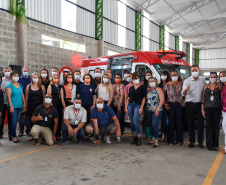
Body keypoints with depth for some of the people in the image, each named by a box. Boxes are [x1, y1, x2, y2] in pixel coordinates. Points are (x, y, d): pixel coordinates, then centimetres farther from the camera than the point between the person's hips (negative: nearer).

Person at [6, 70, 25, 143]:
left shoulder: (20, 85, 13)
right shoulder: (9, 85, -5)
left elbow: (22, 95, 18)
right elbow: (8, 96, -10)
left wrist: (24, 103, 11)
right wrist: (11, 106, -16)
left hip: (19, 106, 6)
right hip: (13, 106, -6)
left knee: (15, 121, 10)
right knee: (13, 121, -3)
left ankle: (11, 135, 21)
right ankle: (14, 136, 8)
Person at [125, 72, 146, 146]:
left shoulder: (142, 87, 1)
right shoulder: (131, 88, 14)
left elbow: (143, 98, -3)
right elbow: (128, 98, 15)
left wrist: (141, 107, -11)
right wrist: (126, 107, 9)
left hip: (138, 105, -5)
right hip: (130, 105, 5)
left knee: (135, 121, -14)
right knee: (132, 122, 7)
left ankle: (139, 138, -1)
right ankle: (134, 137, 19)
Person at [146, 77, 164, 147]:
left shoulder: (158, 89, -3)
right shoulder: (147, 90, 11)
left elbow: (162, 100, -11)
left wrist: (157, 109, -18)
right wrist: (144, 108, 0)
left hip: (156, 111, -5)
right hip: (148, 110, 5)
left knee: (154, 125, -14)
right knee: (151, 125, 10)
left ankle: (156, 140, -4)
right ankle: (153, 139, 23)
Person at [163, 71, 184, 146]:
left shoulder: (181, 84, 7)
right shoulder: (167, 85, 7)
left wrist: (183, 101, -4)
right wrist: (165, 103, 0)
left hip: (179, 105, 0)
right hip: (170, 105, 0)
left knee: (179, 122, 0)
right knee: (171, 122, 1)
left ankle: (179, 140, 10)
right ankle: (170, 141, 10)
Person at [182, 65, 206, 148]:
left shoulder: (203, 80, 7)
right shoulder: (187, 80, 0)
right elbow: (183, 94, -9)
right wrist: (186, 90, -33)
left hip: (199, 104, 1)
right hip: (189, 104, -1)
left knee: (201, 123, 0)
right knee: (190, 123, 4)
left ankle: (200, 141, 11)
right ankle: (192, 141, 14)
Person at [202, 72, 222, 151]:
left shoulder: (220, 87, 7)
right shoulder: (205, 87, 12)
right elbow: (203, 99, 11)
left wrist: (222, 108, -4)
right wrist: (202, 109, 5)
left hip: (217, 108, -1)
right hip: (208, 108, 1)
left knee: (216, 126, 1)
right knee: (209, 125, -1)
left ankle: (215, 145, 10)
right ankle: (209, 145, 5)